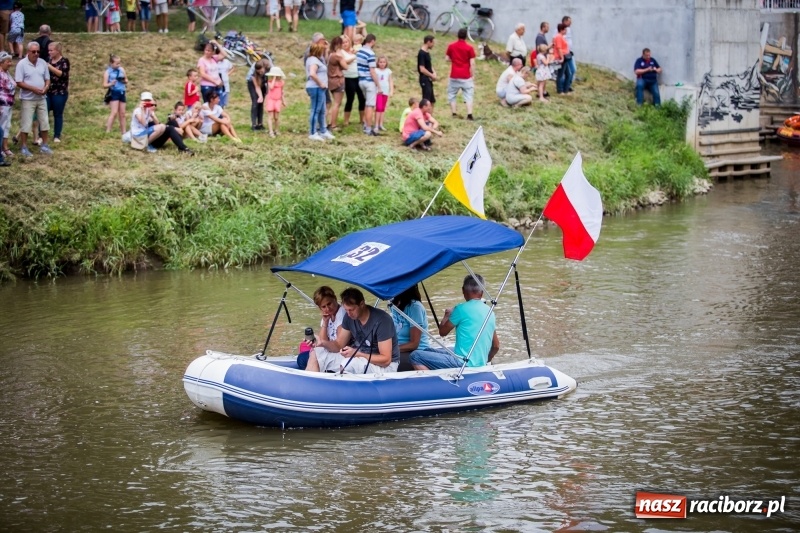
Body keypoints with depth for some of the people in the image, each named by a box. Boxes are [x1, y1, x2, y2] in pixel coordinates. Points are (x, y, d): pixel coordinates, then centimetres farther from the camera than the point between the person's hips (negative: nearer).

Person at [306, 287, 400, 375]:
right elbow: (339, 345, 4)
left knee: (349, 363, -37)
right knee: (316, 354, -3)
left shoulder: (381, 320, -24)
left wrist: (357, 353, -30)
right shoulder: (349, 317, -3)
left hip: (385, 366, -7)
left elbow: (386, 359, -24)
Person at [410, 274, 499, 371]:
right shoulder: (490, 312, 10)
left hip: (463, 363, -8)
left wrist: (446, 316, 21)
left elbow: (443, 332, 2)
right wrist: (484, 362, 31)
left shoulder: (462, 309, -10)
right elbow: (496, 346, 16)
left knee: (416, 356, -9)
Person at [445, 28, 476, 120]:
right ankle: (469, 114, -7)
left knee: (452, 94, 15)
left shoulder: (451, 46, -1)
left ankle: (454, 113, 13)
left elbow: (447, 58, 7)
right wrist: (471, 75, 0)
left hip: (454, 75, 2)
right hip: (466, 76, -1)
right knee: (468, 95, 2)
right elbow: (472, 63, -9)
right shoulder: (469, 48, -8)